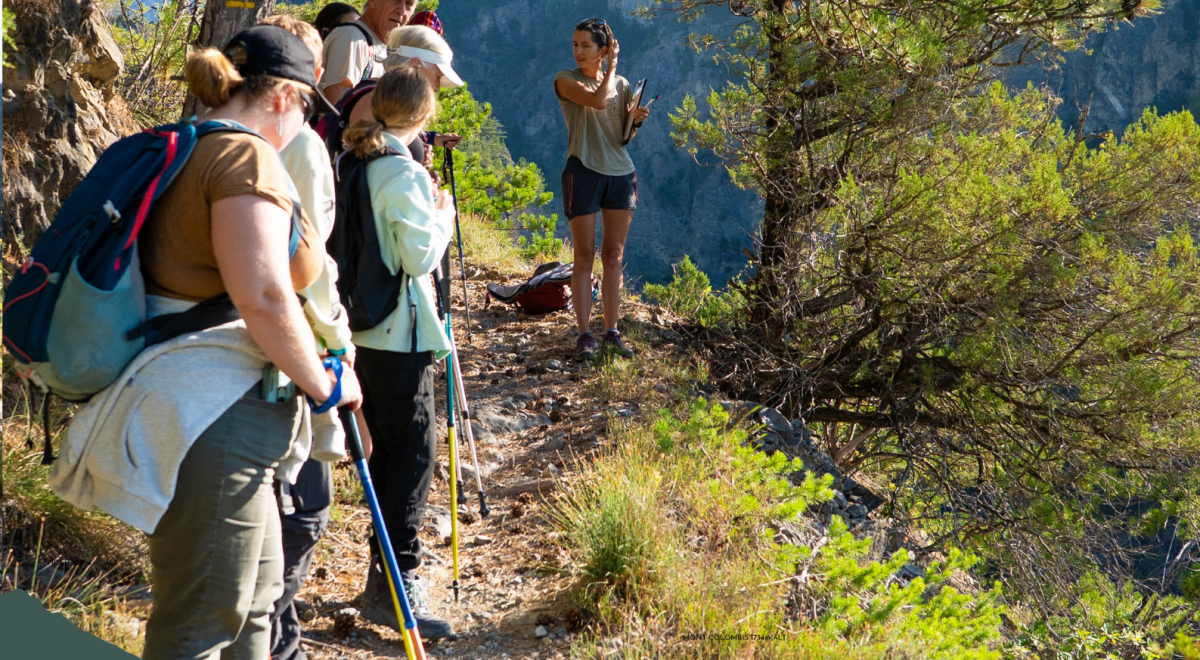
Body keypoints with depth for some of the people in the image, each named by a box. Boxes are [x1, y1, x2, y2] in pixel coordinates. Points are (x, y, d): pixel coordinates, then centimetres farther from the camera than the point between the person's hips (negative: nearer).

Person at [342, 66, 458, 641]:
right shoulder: (404, 175, -17)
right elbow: (420, 255, -21)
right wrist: (444, 215, -5)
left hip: (364, 329, 9)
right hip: (399, 334, -9)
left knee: (388, 448, 15)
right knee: (413, 449, -4)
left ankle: (383, 576, 23)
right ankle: (395, 586, -3)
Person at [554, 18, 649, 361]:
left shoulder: (622, 84, 10)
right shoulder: (566, 80, -3)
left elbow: (625, 134, 15)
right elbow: (598, 100, -20)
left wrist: (637, 118, -6)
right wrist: (612, 65, -8)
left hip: (620, 172, 4)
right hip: (584, 172, -4)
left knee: (614, 256, 7)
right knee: (584, 257, -2)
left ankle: (612, 330, 13)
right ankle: (584, 333, 4)